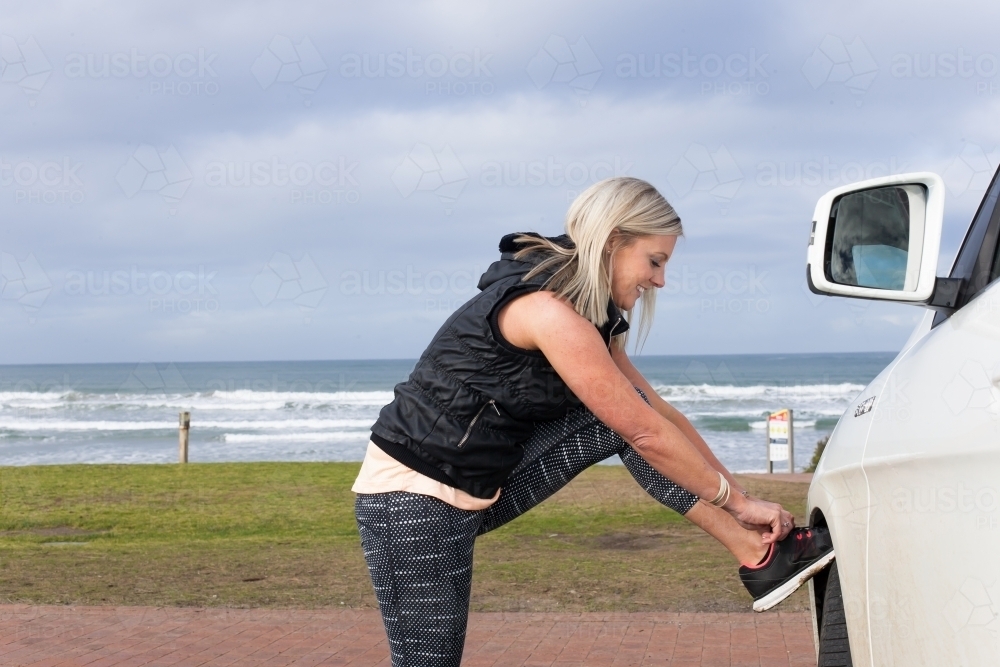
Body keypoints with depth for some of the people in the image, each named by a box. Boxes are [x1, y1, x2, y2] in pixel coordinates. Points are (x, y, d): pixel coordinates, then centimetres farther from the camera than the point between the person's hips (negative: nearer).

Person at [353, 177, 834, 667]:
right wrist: (735, 500, -9)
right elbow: (647, 434, -19)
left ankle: (757, 554, 0)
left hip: (482, 490, 9)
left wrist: (735, 493, 8)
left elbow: (658, 412, 11)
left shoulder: (591, 315, 8)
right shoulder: (547, 310, -23)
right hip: (414, 499, -9)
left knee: (623, 412, 1)